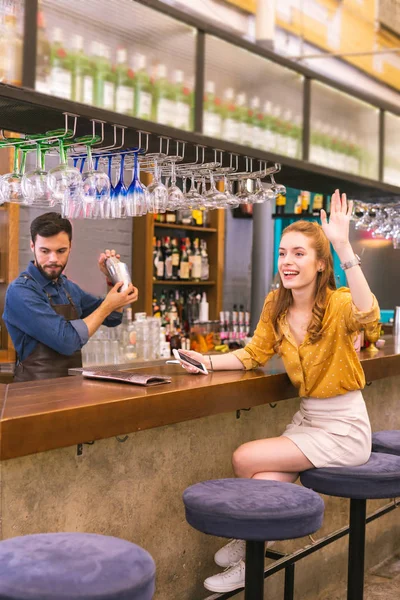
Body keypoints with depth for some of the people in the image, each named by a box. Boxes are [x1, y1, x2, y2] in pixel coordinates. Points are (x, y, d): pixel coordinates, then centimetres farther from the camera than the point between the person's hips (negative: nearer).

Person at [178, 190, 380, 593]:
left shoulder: (338, 304, -19)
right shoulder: (276, 304, 0)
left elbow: (367, 318, -42)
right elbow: (255, 353, 6)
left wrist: (343, 246, -49)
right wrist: (209, 362, -11)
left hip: (342, 427, -5)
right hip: (305, 417, 6)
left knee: (246, 459, -16)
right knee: (263, 487, -16)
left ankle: (250, 546, 10)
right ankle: (249, 562, 13)